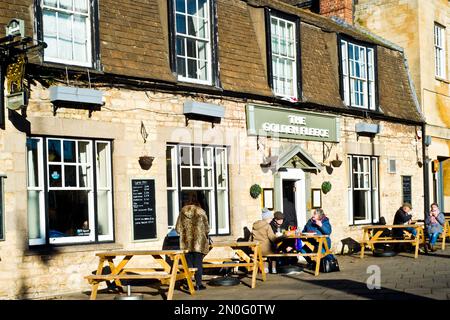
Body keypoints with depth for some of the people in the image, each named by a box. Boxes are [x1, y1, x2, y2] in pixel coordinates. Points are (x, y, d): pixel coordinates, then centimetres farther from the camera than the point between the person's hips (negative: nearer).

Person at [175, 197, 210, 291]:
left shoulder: (182, 212, 6)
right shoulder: (201, 212, -1)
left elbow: (178, 228, 6)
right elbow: (206, 228, 0)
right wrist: (205, 235, 20)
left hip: (186, 243, 2)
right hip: (199, 241, -2)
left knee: (189, 263, 8)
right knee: (198, 263, 3)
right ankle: (198, 284, 3)